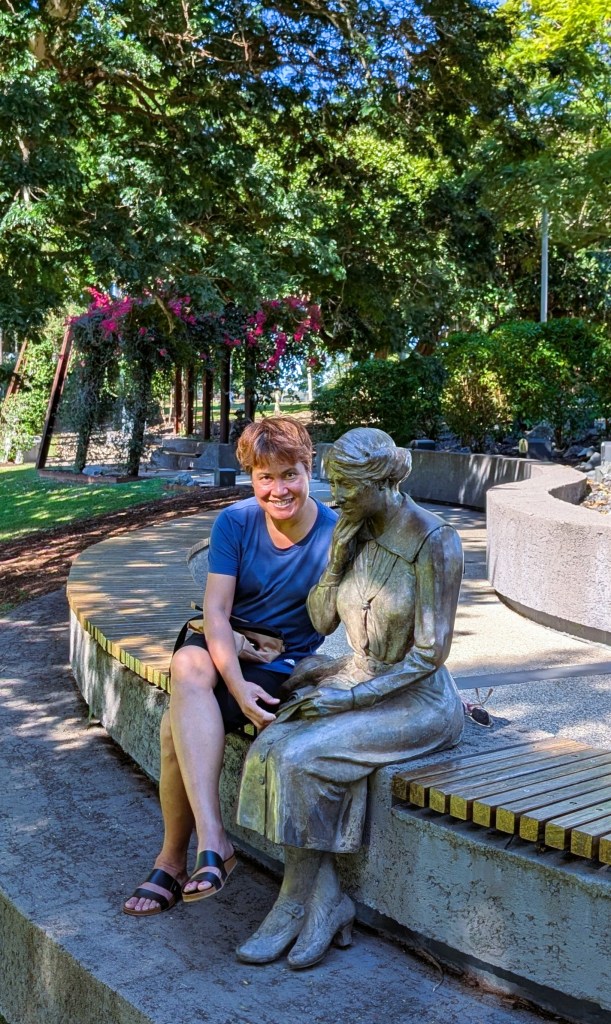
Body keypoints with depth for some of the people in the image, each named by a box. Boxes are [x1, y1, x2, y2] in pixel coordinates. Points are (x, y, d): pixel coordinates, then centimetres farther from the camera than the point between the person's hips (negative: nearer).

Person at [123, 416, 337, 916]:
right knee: (188, 666, -34)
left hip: (285, 665, -3)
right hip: (224, 651, 3)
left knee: (178, 726, -26)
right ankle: (212, 841, -36)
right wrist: (238, 686, -25)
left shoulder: (335, 536, -12)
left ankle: (173, 860, -8)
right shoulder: (235, 522, -6)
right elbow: (215, 611, -11)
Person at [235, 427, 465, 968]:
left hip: (418, 700, -6)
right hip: (354, 682, 7)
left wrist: (349, 697, -21)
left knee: (302, 759, -25)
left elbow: (430, 653, -18)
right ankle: (325, 899, -11)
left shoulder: (434, 541, -17)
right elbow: (321, 620, 5)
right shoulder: (354, 532, 3)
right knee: (273, 749, -20)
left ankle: (296, 901, -4)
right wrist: (339, 557, -10)